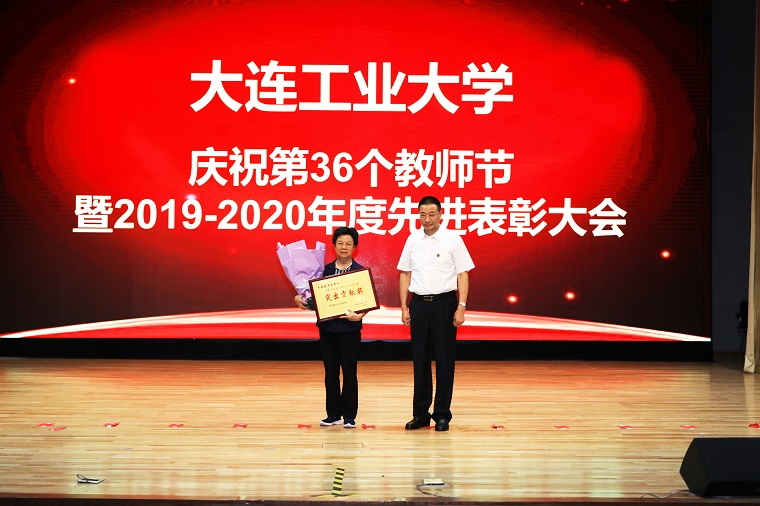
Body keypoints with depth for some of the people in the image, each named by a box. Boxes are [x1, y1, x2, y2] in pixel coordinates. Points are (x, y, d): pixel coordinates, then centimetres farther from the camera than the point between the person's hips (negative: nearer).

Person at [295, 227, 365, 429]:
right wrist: (300, 299, -8)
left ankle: (349, 415, 9)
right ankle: (333, 414, 16)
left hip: (349, 328, -3)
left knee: (349, 372, 1)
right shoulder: (325, 270, 7)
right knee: (330, 372, 8)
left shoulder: (360, 271, -1)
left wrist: (359, 316, -20)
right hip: (327, 327, 3)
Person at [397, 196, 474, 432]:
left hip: (444, 303, -3)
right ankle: (420, 414, 15)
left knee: (444, 360, 1)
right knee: (420, 359, 7)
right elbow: (405, 274, 12)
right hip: (419, 304, 3)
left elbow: (463, 274, -4)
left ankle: (442, 414, 9)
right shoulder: (413, 240, 7)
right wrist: (404, 307, 6)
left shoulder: (452, 239, -3)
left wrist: (461, 307, -12)